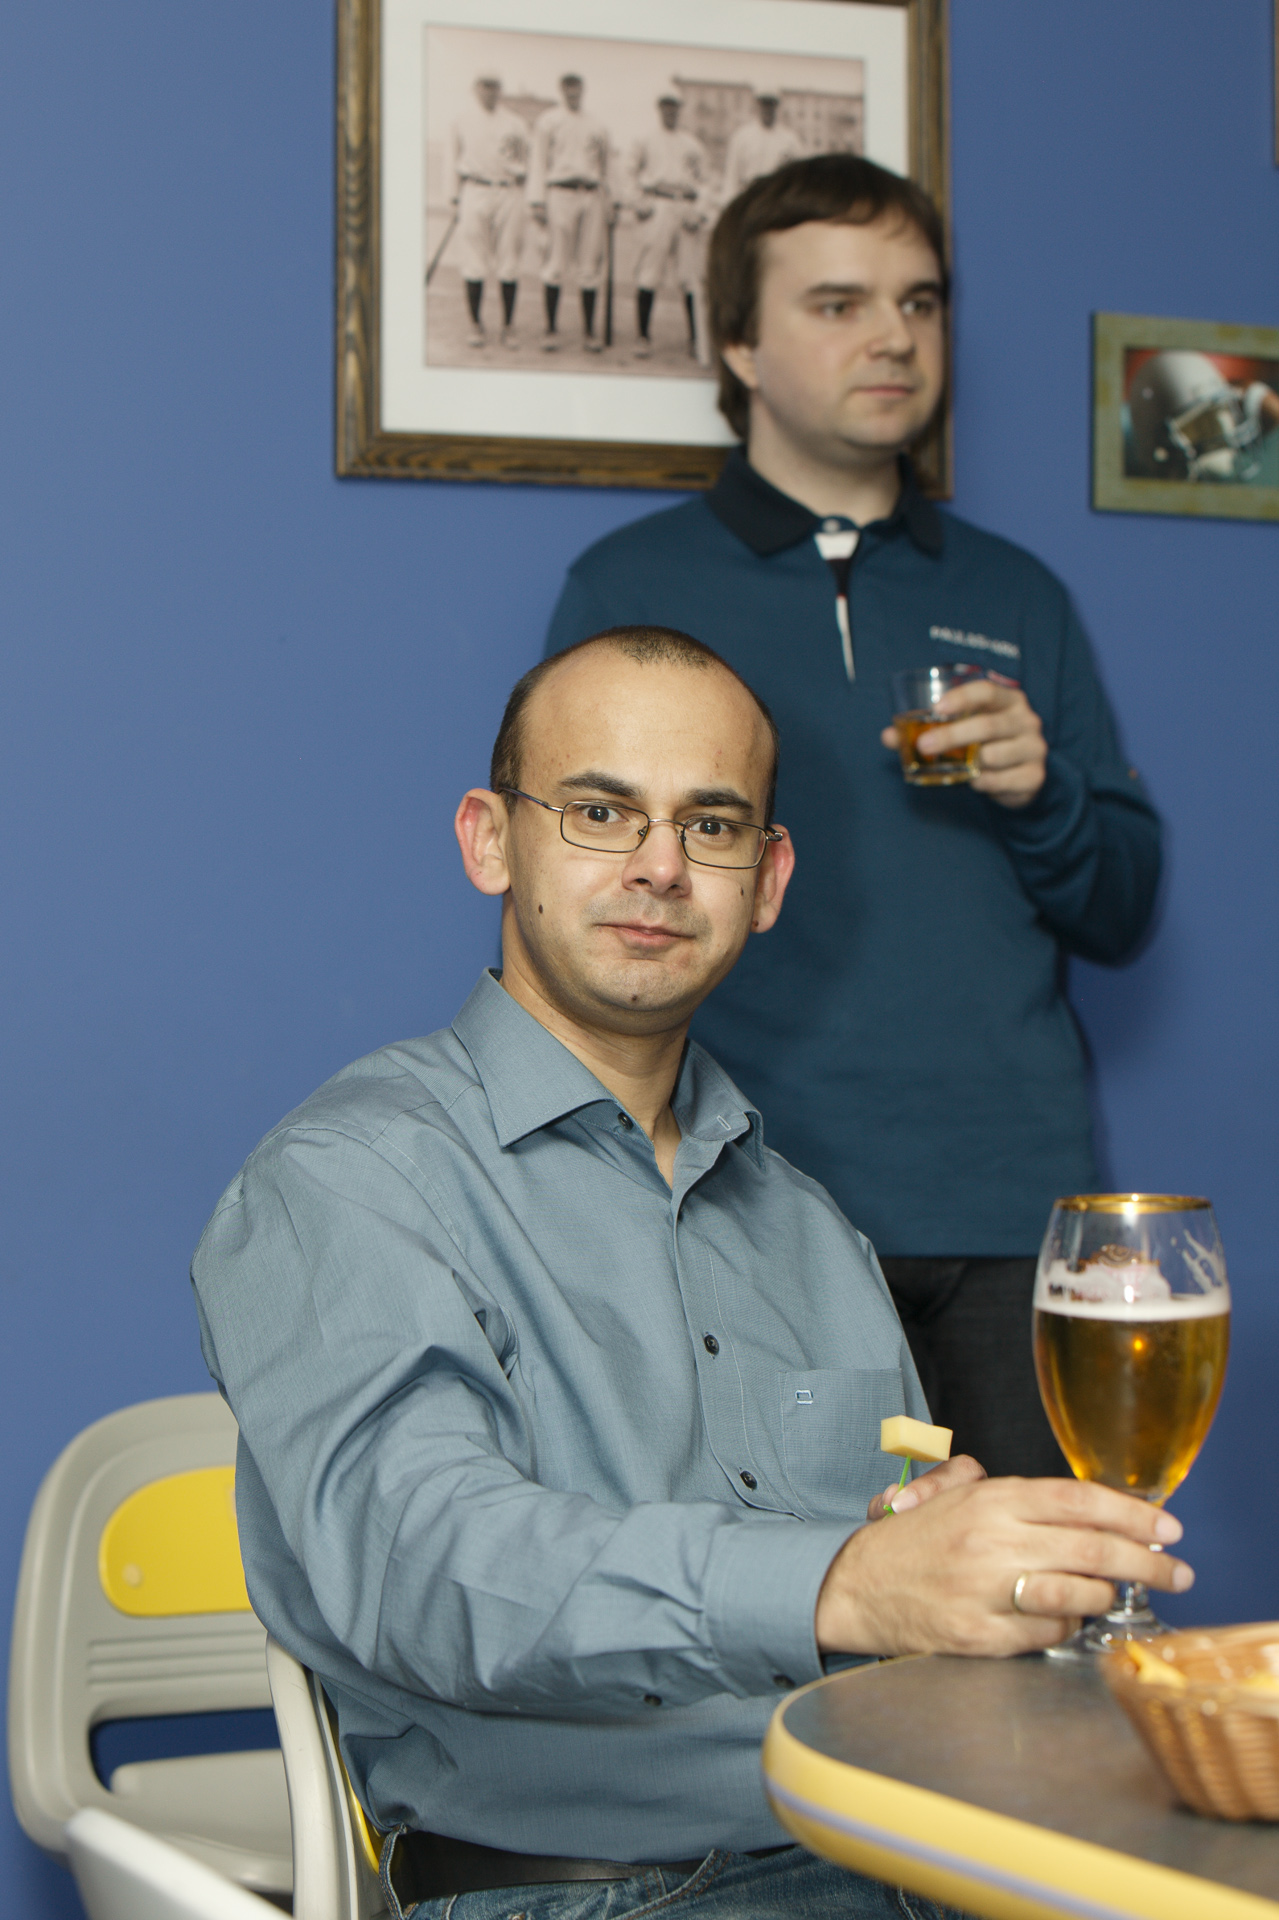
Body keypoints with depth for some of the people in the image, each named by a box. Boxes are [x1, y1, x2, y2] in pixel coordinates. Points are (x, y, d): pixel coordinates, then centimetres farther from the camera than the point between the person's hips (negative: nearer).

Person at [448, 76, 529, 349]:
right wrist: (457, 198, 7)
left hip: (510, 193, 0)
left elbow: (524, 163, 18)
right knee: (474, 263, -5)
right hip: (475, 191, 0)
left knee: (509, 263, -2)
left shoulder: (515, 124, 11)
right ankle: (476, 324, 3)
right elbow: (457, 161, 14)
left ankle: (509, 326, 5)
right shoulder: (463, 121, 12)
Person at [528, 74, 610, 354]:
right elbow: (539, 162, 5)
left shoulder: (598, 126, 18)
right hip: (560, 193, -3)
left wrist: (608, 205, 15)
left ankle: (589, 331, 6)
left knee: (591, 266, 1)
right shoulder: (549, 121, 9)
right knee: (556, 264, -6)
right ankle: (551, 329, -1)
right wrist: (537, 201, -4)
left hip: (592, 195, 3)